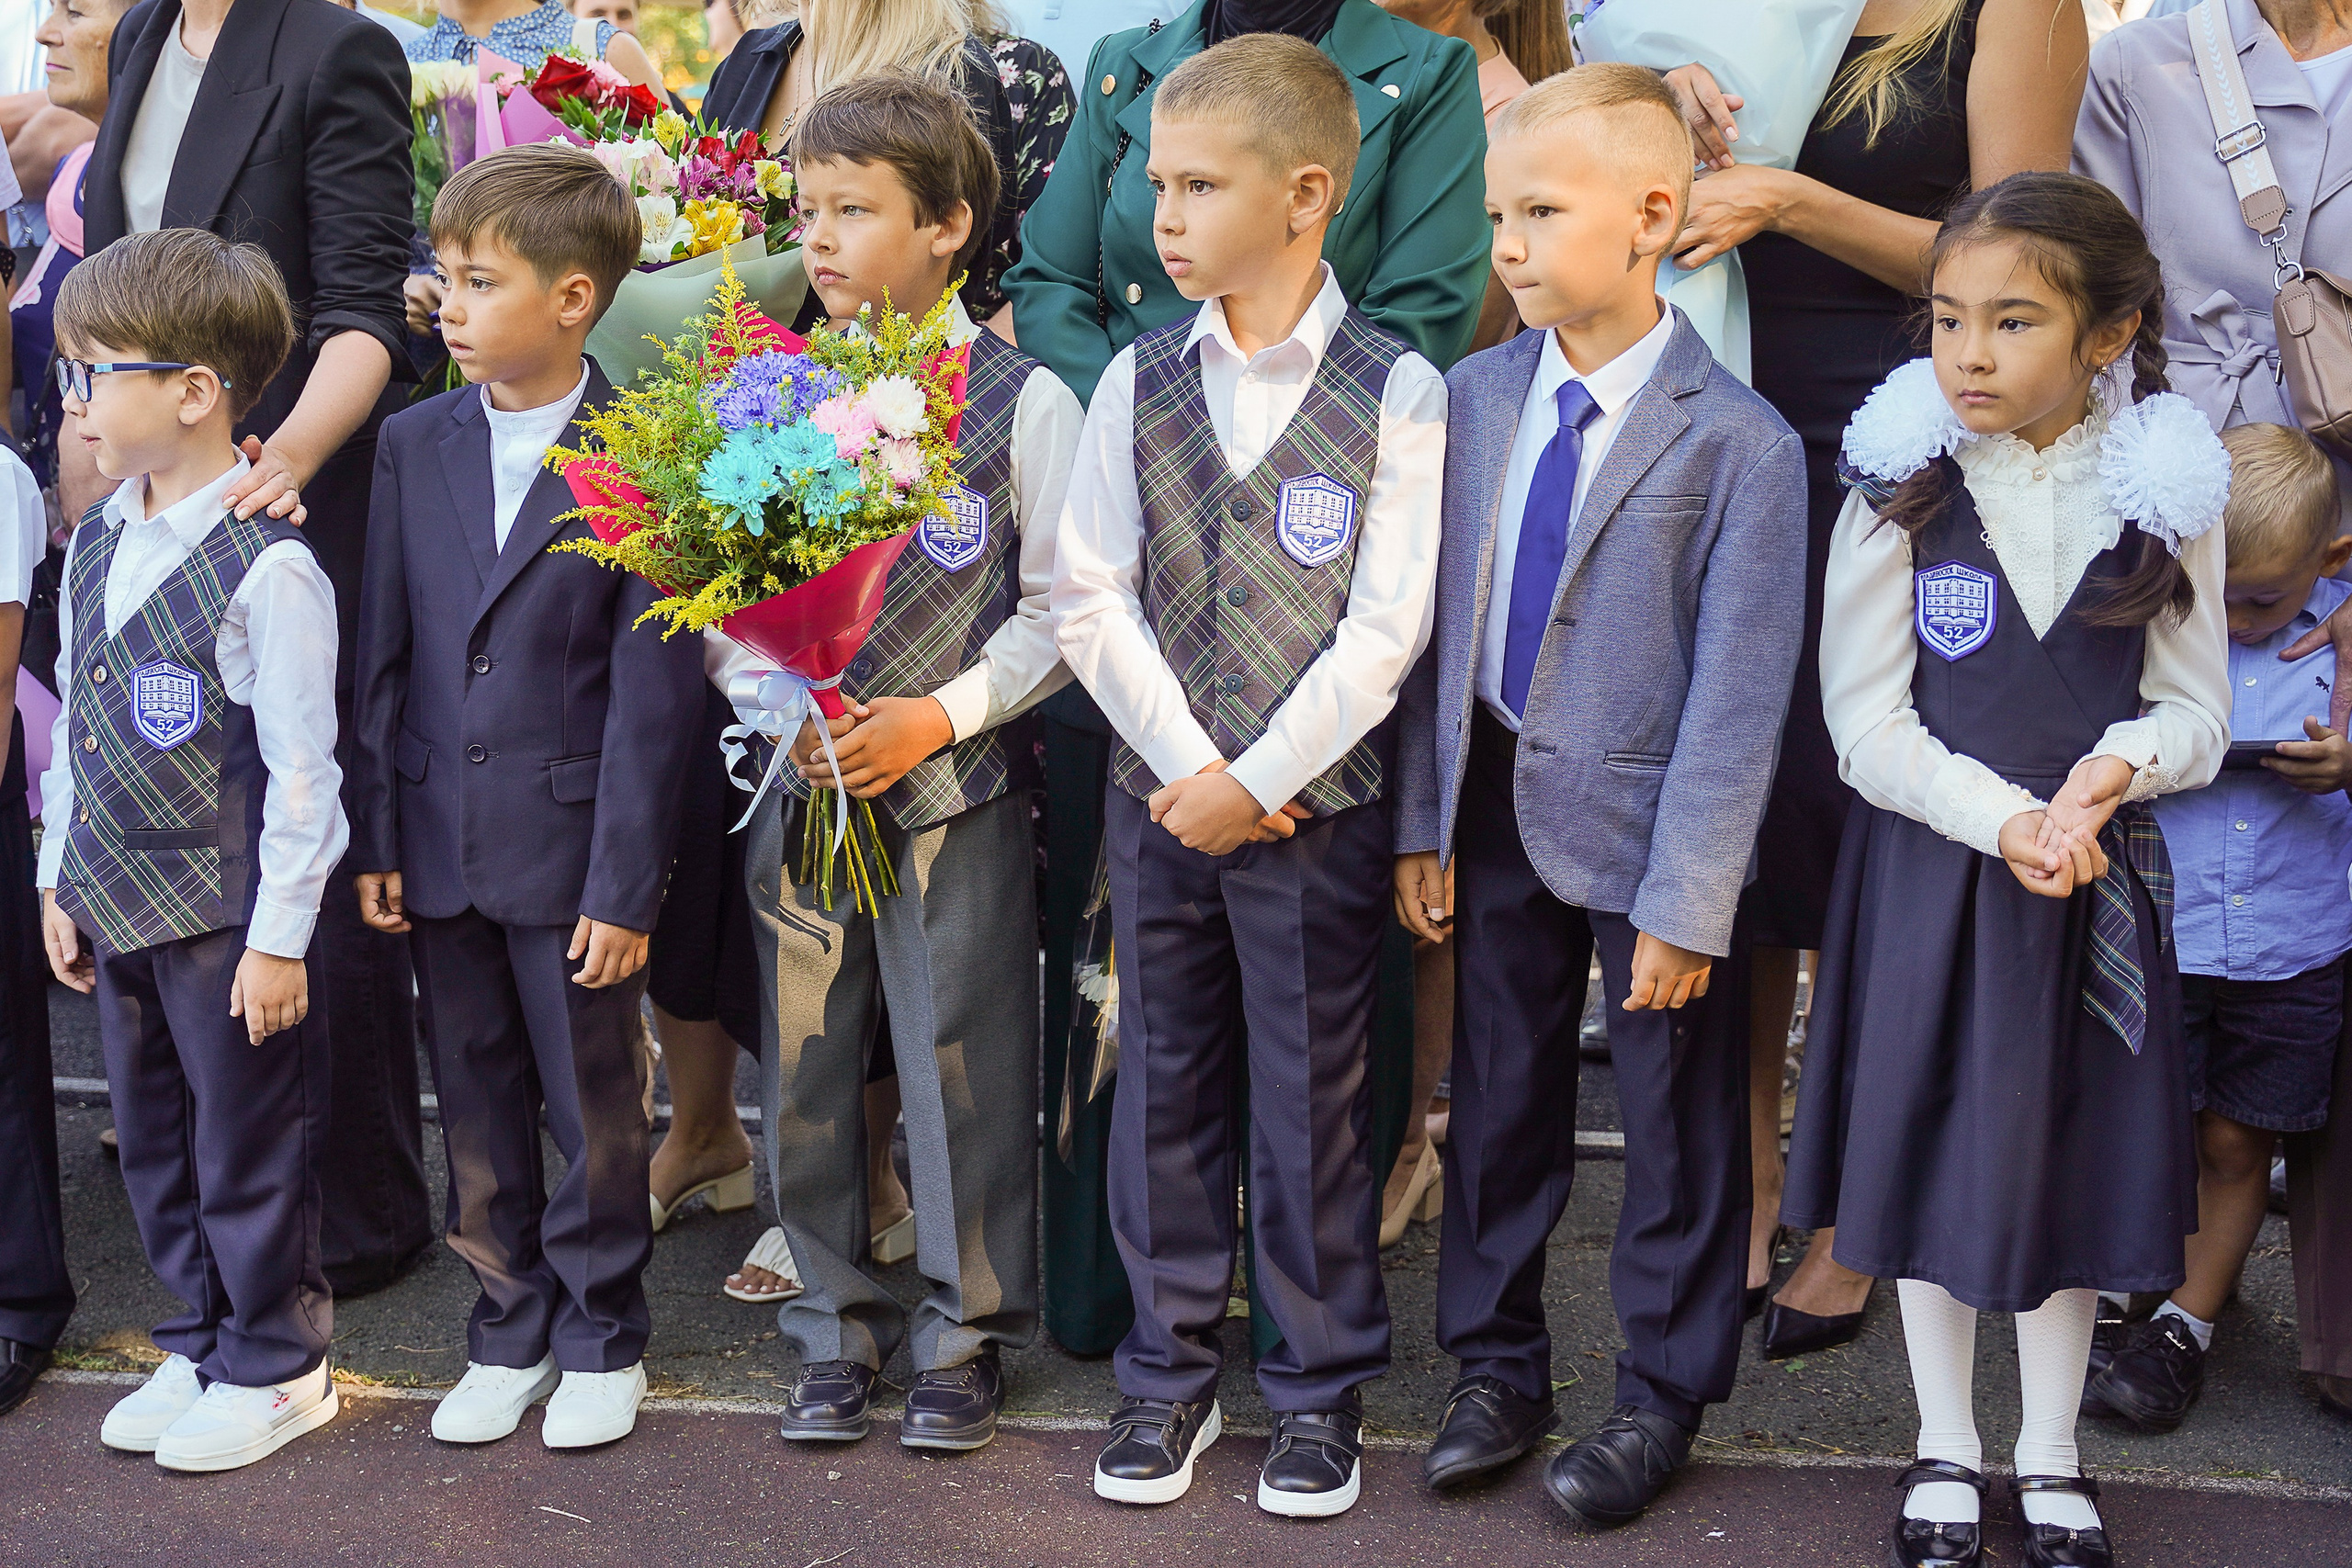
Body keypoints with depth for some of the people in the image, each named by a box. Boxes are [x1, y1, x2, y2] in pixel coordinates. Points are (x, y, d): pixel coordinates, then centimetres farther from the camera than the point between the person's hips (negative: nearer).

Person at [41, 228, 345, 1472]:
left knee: (248, 1150, 6)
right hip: (120, 905, 8)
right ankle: (199, 1346, 34)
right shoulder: (94, 545, 6)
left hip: (229, 917, -7)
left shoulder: (267, 568, -19)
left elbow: (302, 770, -17)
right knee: (152, 1143, 18)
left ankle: (272, 1369, 23)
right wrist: (60, 883, 14)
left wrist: (280, 937, -15)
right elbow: (72, 726, 14)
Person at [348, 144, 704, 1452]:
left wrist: (628, 882, -12)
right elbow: (384, 652, 6)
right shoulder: (415, 445, 4)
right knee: (478, 1109, 14)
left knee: (593, 1107, 7)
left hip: (571, 846, -4)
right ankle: (510, 1331, 29)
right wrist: (377, 833, 1)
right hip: (440, 842, 4)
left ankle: (604, 1339, 25)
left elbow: (653, 686, -10)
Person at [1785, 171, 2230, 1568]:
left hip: (2098, 878, 1)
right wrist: (2004, 818, -21)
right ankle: (1947, 1450, 27)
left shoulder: (2167, 494, -4)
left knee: (2076, 1163, 10)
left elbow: (2199, 709, 1)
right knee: (1930, 1152, 8)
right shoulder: (1905, 489, -7)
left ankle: (2053, 1456, 29)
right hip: (1929, 870, -1)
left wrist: (2120, 761, -20)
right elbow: (1868, 722, -8)